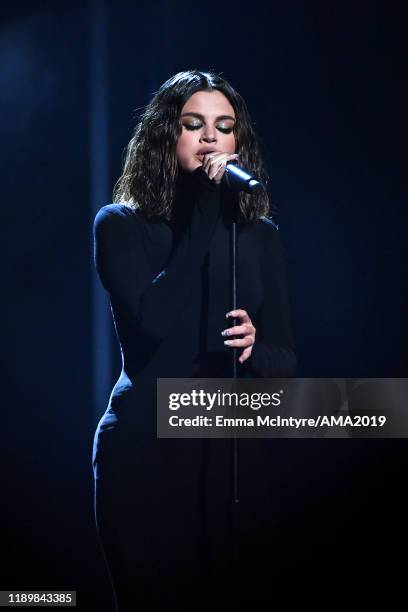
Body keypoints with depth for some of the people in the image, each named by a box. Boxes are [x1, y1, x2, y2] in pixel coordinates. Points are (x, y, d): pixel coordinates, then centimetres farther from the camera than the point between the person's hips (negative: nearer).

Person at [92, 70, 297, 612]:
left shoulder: (260, 235, 9)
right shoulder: (121, 225, 0)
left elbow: (287, 359, 7)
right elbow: (156, 319, -18)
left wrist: (254, 350, -16)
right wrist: (207, 214, -14)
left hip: (236, 453, 3)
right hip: (147, 451, -3)